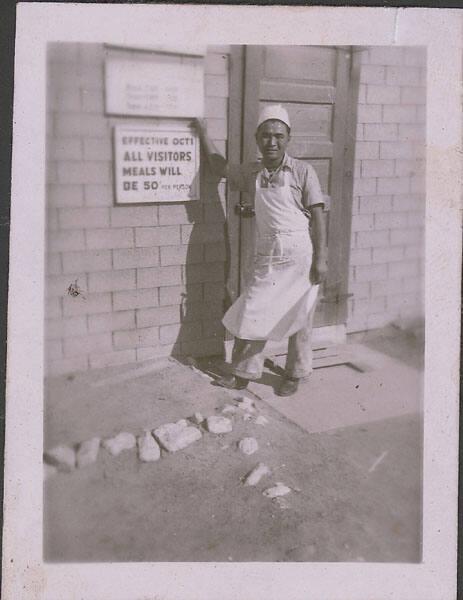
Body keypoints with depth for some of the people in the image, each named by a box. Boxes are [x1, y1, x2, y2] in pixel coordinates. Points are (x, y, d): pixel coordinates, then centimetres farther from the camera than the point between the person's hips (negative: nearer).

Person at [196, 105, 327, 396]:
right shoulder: (252, 172, 8)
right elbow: (221, 167, 26)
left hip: (300, 255, -4)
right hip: (267, 255, 4)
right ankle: (244, 373, 19)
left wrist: (321, 258, -11)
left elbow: (318, 215, -7)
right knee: (252, 313, 5)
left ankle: (295, 374, 24)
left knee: (299, 317, 7)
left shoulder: (302, 171, -5)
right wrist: (203, 134, 24)